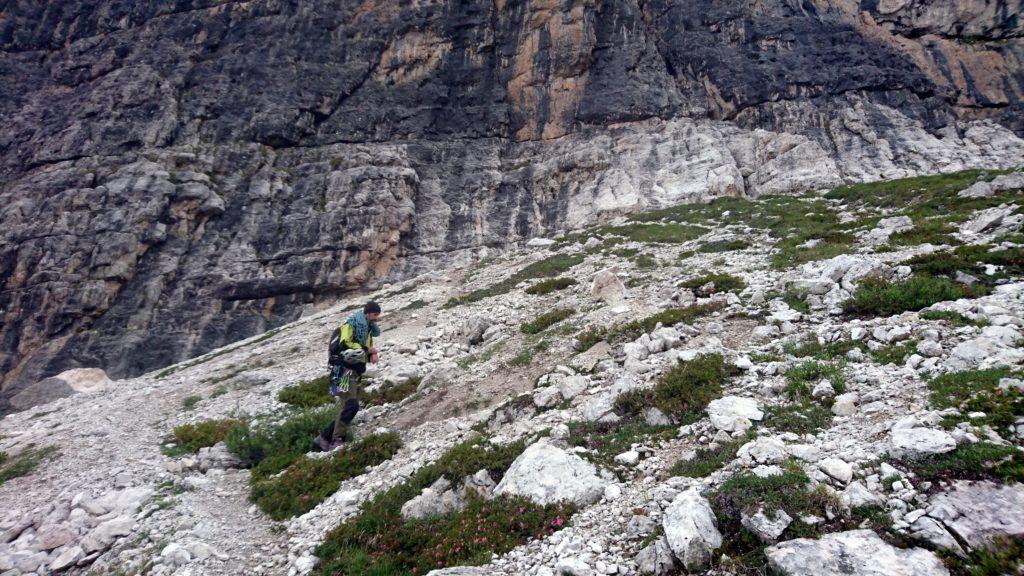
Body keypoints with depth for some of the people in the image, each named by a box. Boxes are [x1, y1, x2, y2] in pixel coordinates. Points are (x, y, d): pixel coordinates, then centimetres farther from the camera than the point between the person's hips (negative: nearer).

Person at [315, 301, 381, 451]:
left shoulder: (368, 329, 22)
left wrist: (372, 355, 5)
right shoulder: (352, 325, -6)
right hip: (344, 370, -9)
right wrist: (366, 350, -14)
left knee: (347, 407, 7)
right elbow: (344, 344, -20)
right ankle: (338, 440, -17)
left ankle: (325, 437, 14)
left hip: (354, 372, 9)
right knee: (350, 405, -20)